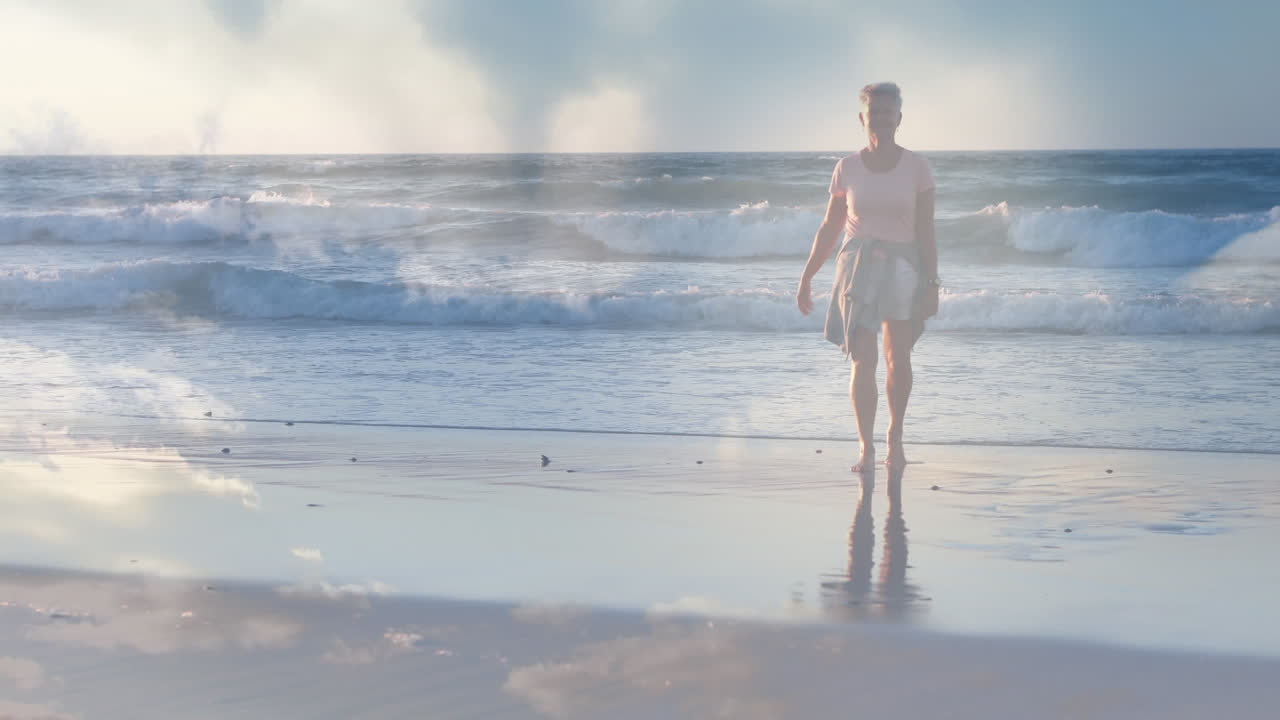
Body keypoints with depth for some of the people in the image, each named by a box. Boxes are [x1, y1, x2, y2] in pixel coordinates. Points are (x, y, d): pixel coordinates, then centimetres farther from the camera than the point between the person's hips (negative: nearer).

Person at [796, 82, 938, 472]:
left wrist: (932, 283, -8)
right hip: (858, 267, 0)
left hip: (902, 268, 0)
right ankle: (866, 448, -8)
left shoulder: (916, 168, -2)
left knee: (898, 360, 8)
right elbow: (829, 228, 8)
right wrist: (806, 277, 7)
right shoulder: (847, 169, 1)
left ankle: (895, 436, 29)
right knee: (862, 360, -10)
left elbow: (926, 231, -3)